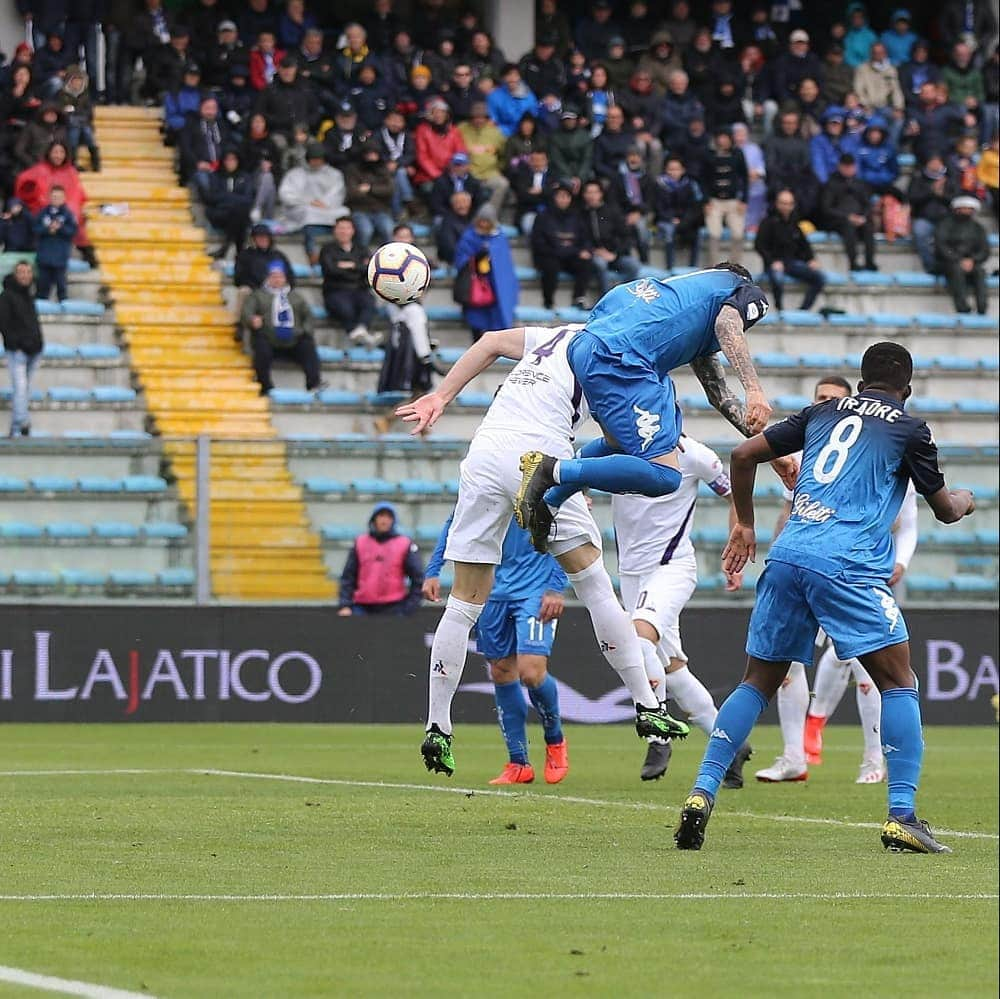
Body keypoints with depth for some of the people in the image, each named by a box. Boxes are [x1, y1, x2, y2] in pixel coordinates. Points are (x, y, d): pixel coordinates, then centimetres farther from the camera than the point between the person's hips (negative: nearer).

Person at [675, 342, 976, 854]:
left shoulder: (823, 413, 20)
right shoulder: (910, 429, 9)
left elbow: (743, 455, 16)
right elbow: (944, 509, 19)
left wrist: (745, 524, 28)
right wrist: (964, 500, 42)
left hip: (786, 558, 5)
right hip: (849, 566, -4)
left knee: (758, 682, 13)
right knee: (898, 682, 2)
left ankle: (702, 793, 2)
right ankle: (902, 816, -8)